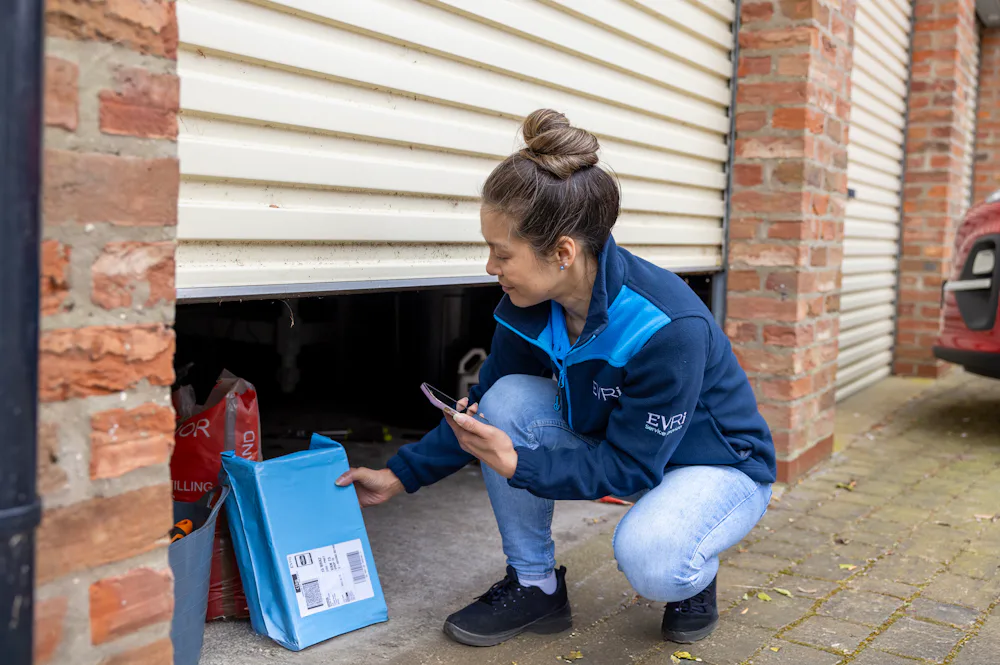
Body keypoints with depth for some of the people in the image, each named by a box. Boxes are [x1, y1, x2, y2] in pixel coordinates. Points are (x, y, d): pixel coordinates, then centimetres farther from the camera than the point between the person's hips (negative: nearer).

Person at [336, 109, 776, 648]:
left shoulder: (671, 328, -35)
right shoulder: (529, 305, -15)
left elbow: (630, 465, -28)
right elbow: (485, 409, -1)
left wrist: (516, 464, -36)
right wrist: (399, 476, -3)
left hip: (717, 463, -6)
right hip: (614, 443, 6)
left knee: (647, 558, -37)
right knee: (509, 398, -19)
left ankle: (694, 575, 3)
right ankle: (533, 585, -4)